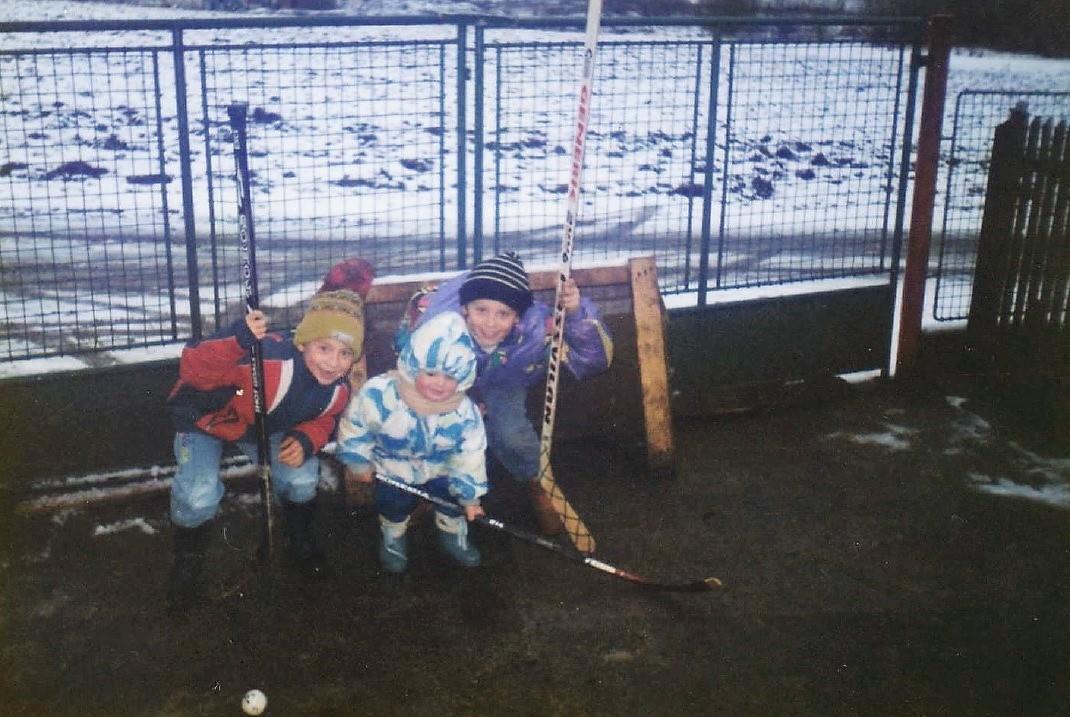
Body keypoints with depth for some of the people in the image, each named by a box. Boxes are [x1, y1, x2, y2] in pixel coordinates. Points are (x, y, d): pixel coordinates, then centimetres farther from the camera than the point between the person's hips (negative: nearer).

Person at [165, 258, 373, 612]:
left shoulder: (339, 390, -21)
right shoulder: (265, 360, -45)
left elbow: (323, 420, 1)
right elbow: (192, 370, -47)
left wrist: (306, 440, -22)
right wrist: (239, 340, -65)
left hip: (263, 427, 5)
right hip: (205, 417, -5)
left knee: (302, 479, -13)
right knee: (199, 497, -24)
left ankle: (300, 542, 22)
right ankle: (187, 561, 11)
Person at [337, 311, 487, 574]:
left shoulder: (464, 412, -26)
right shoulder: (379, 394, -33)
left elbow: (470, 454, -12)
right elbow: (354, 428, -15)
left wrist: (470, 494, -6)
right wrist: (358, 462, -7)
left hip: (440, 469, 2)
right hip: (393, 468, -1)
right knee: (395, 502, -12)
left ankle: (453, 535, 35)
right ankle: (393, 536, 24)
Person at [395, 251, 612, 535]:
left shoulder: (536, 327, -41)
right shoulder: (434, 314, -40)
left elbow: (593, 360, -42)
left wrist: (577, 313, -59)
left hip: (502, 383, 0)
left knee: (511, 434, -21)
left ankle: (536, 485, 14)